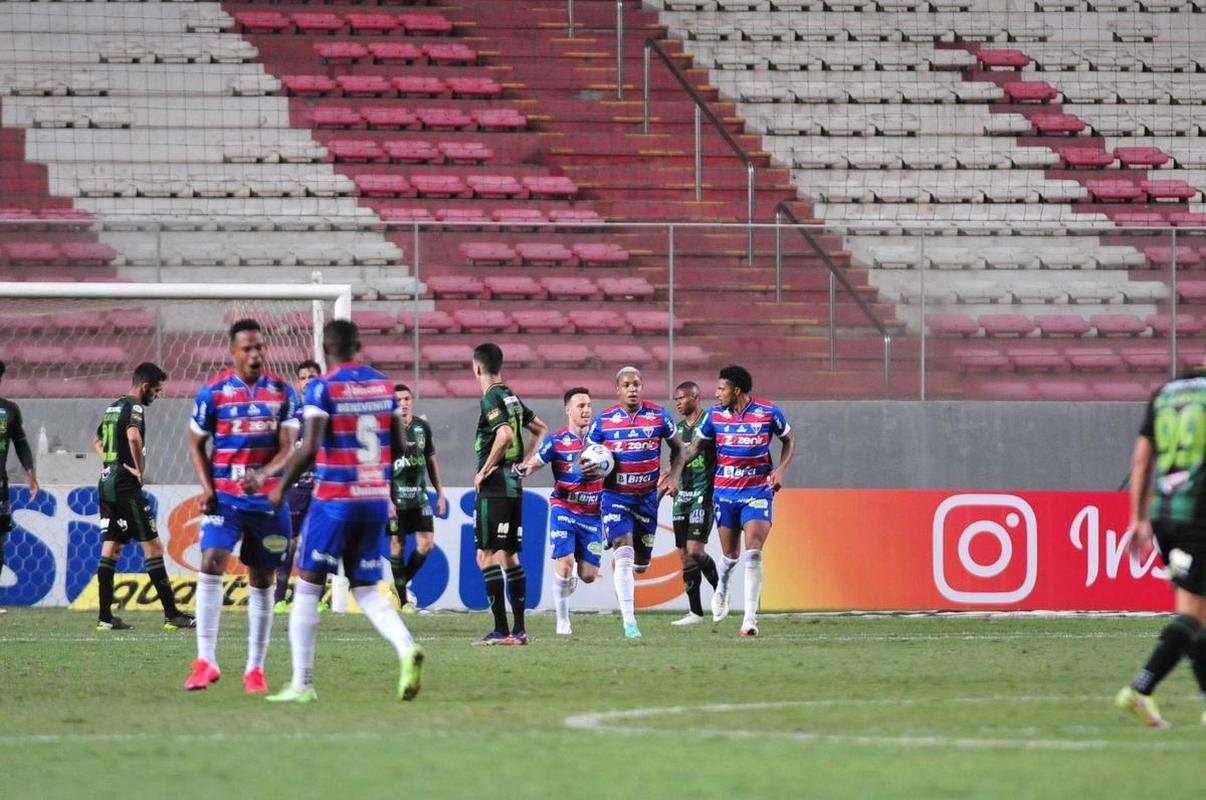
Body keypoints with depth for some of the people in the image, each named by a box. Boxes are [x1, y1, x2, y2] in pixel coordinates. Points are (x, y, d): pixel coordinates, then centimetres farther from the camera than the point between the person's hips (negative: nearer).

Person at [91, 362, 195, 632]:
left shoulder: (113, 406, 18)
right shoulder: (133, 407, -11)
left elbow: (97, 440, 33)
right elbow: (133, 436, -31)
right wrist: (140, 470, -18)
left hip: (107, 485, 9)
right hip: (126, 487, -9)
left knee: (111, 547, 8)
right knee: (152, 546, -6)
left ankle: (105, 616, 6)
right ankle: (171, 614, -6)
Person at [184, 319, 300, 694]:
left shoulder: (282, 392, 2)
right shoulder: (213, 392, -2)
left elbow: (287, 447, -3)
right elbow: (196, 444, 7)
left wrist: (263, 474, -23)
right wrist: (207, 488, -7)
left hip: (268, 500, 2)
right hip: (225, 497, -2)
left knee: (262, 580, 6)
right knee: (211, 564, -20)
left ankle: (255, 669, 14)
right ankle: (205, 661, -21)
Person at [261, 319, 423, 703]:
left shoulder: (323, 388, -9)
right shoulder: (383, 385, 8)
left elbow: (309, 447, -17)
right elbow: (400, 446, 10)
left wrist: (282, 486, -4)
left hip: (335, 501, -5)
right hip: (376, 499, 5)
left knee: (307, 587, 5)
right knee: (366, 590, 13)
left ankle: (302, 683, 3)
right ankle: (406, 648, -14)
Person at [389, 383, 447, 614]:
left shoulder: (422, 427, 8)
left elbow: (431, 461, 17)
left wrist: (440, 493, 14)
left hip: (419, 497, 4)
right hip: (396, 498, -4)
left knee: (426, 544, -4)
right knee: (397, 545, 0)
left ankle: (403, 582, 18)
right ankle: (403, 599, 7)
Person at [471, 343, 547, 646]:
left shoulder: (491, 399, -12)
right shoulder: (511, 398, 14)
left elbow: (505, 435, -27)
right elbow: (541, 430, 24)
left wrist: (484, 471, -17)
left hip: (494, 487, -9)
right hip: (514, 485, 9)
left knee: (487, 556, -8)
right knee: (509, 556, 12)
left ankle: (500, 630, -14)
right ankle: (519, 629, 11)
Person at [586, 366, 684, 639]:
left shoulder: (659, 416, -3)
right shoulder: (603, 421, -4)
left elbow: (677, 448, 10)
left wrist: (673, 476, -6)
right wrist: (590, 468, -18)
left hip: (647, 496, 2)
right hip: (615, 496, -2)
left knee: (641, 562, 9)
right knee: (624, 553, -19)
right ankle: (629, 621, -18)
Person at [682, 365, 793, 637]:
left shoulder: (769, 413, -8)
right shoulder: (715, 415, -2)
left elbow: (788, 441, 8)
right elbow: (697, 445, 12)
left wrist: (780, 470, -7)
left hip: (758, 491, -2)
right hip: (725, 492, 2)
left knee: (753, 553, -16)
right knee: (731, 555, 9)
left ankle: (750, 618, -15)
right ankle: (721, 590, 43)